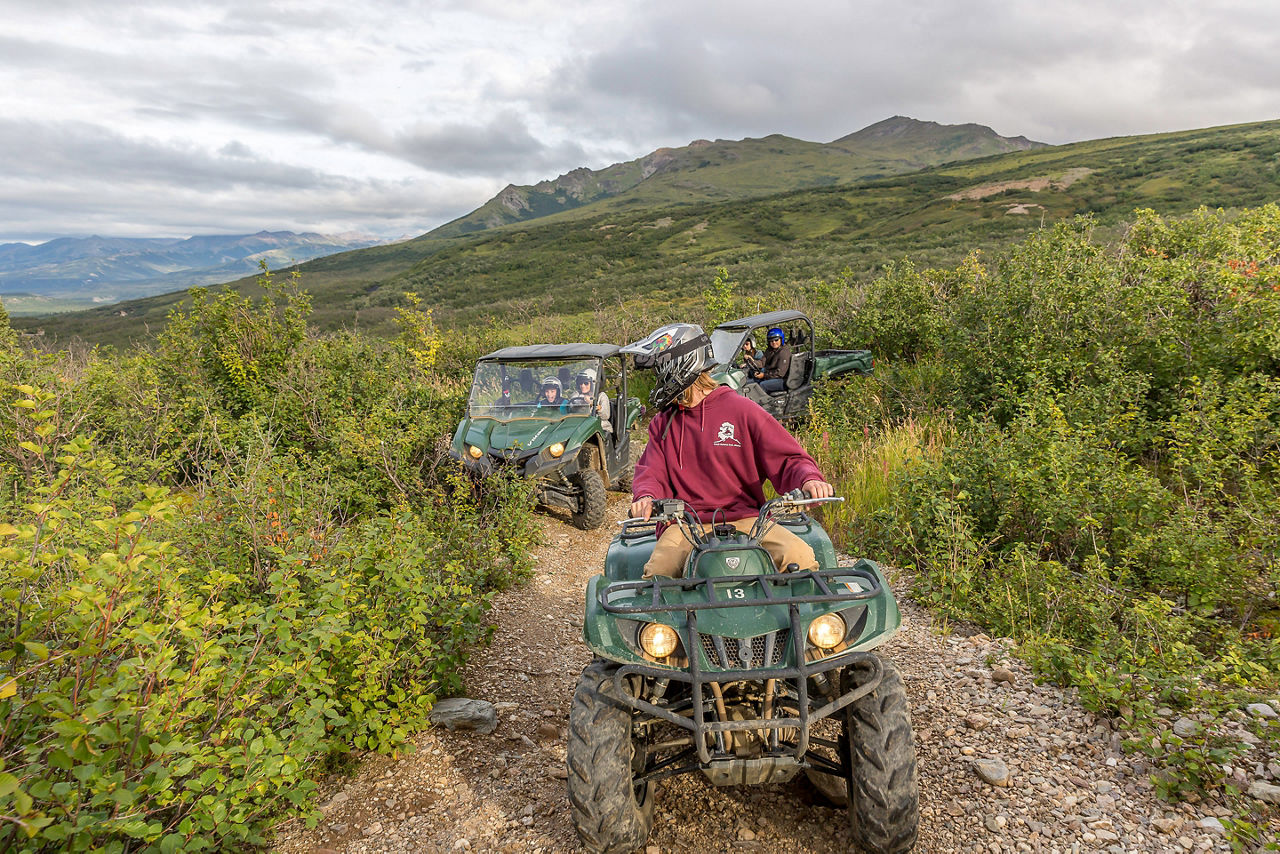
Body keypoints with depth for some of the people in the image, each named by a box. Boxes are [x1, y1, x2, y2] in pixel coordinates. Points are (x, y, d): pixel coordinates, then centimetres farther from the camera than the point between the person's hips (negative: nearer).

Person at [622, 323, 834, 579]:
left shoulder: (742, 410, 3)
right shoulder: (663, 423, 15)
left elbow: (787, 458, 2)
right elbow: (652, 472, 10)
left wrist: (809, 480, -20)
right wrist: (646, 496, -14)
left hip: (745, 518, -1)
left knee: (799, 557, -25)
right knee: (658, 571, -29)